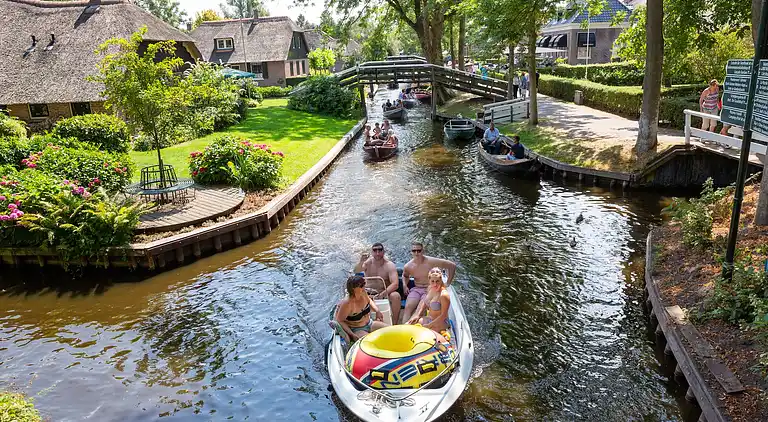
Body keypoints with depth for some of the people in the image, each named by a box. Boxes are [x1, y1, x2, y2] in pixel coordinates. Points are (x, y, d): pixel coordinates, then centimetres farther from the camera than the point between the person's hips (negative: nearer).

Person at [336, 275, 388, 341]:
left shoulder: (363, 294, -8)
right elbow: (340, 321, -19)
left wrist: (377, 311, 3)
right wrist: (352, 335, -25)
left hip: (369, 323, 7)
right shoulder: (347, 303, -27)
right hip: (356, 330, -7)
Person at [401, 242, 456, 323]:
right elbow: (405, 276, 28)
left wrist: (447, 284, -2)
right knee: (408, 307, -25)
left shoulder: (431, 262, -12)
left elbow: (452, 266, -5)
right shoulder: (408, 267, 1)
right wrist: (405, 285, 7)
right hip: (416, 289, 3)